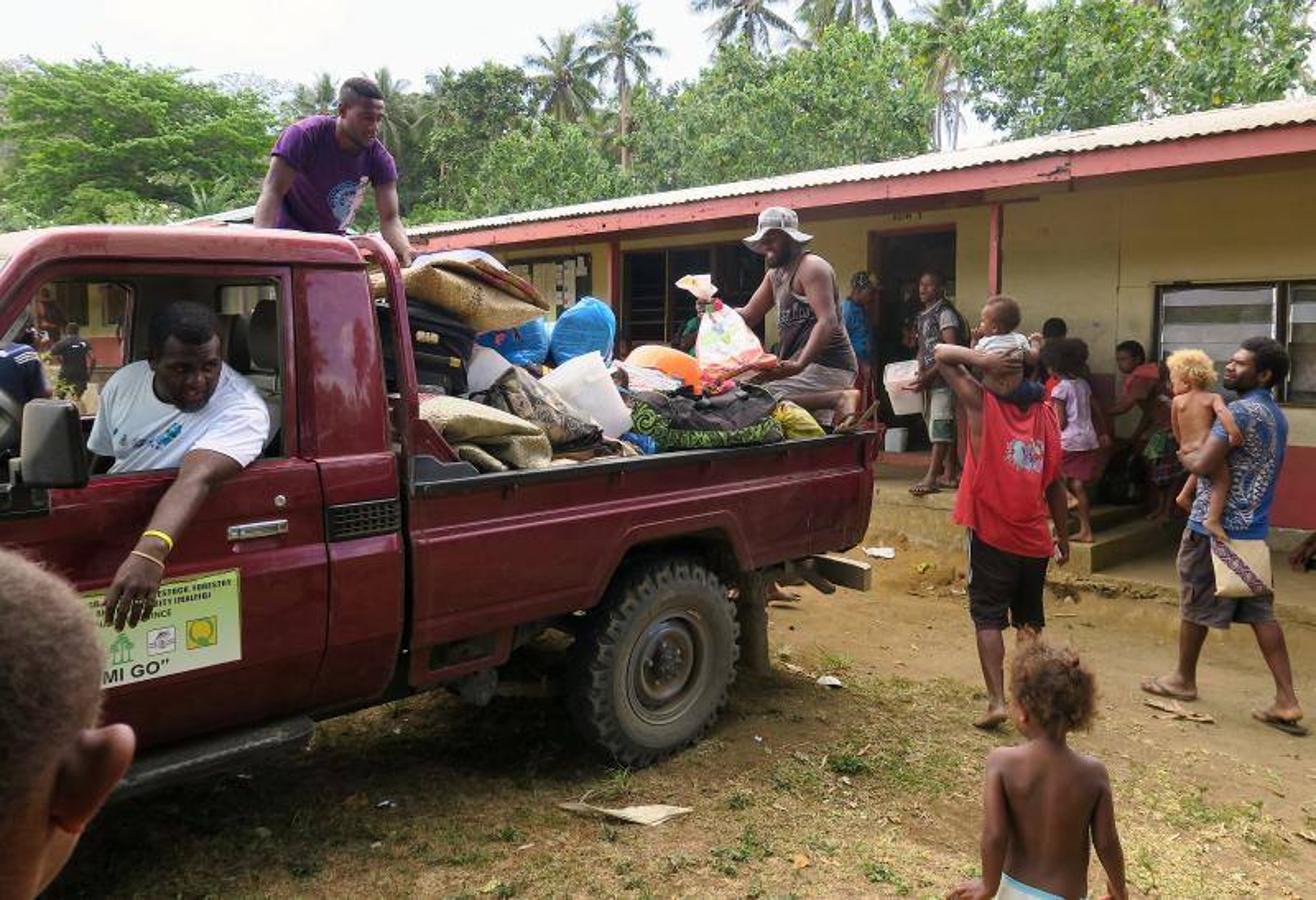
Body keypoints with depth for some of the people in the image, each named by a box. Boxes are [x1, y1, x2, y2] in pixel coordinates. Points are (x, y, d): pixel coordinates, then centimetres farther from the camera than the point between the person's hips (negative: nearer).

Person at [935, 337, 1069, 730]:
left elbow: (941, 353, -3)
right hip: (1035, 539, 4)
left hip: (991, 535, -4)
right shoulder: (1045, 414, 3)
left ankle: (997, 700, -7)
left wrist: (985, 360, -16)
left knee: (988, 617, 1)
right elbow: (1055, 482, 7)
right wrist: (1063, 534, 15)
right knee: (1030, 620, 17)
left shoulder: (983, 403, -7)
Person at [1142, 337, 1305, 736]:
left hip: (1214, 525, -8)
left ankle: (1183, 679, 23)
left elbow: (1203, 464, -25)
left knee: (1195, 604, 8)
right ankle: (1286, 701, 5)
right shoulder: (1278, 417, 13)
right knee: (1260, 611, 8)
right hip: (1252, 527, 9)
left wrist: (1185, 456, -2)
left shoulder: (1240, 411, -18)